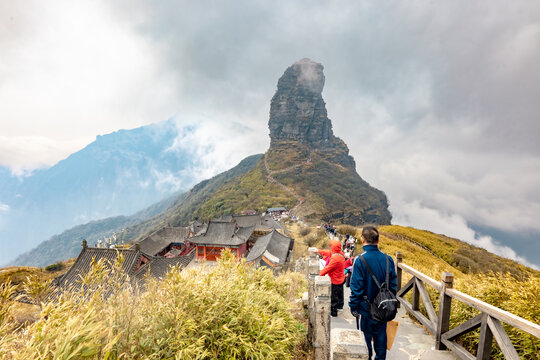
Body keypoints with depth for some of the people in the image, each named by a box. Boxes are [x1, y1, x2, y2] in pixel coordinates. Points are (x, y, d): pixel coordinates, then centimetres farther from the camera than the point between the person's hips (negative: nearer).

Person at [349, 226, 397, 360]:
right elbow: (393, 284, 3)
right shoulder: (388, 259, -6)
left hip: (367, 307, -4)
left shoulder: (360, 260, -21)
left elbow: (356, 287, -17)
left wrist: (353, 306, -5)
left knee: (366, 335, 12)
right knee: (380, 335, 20)